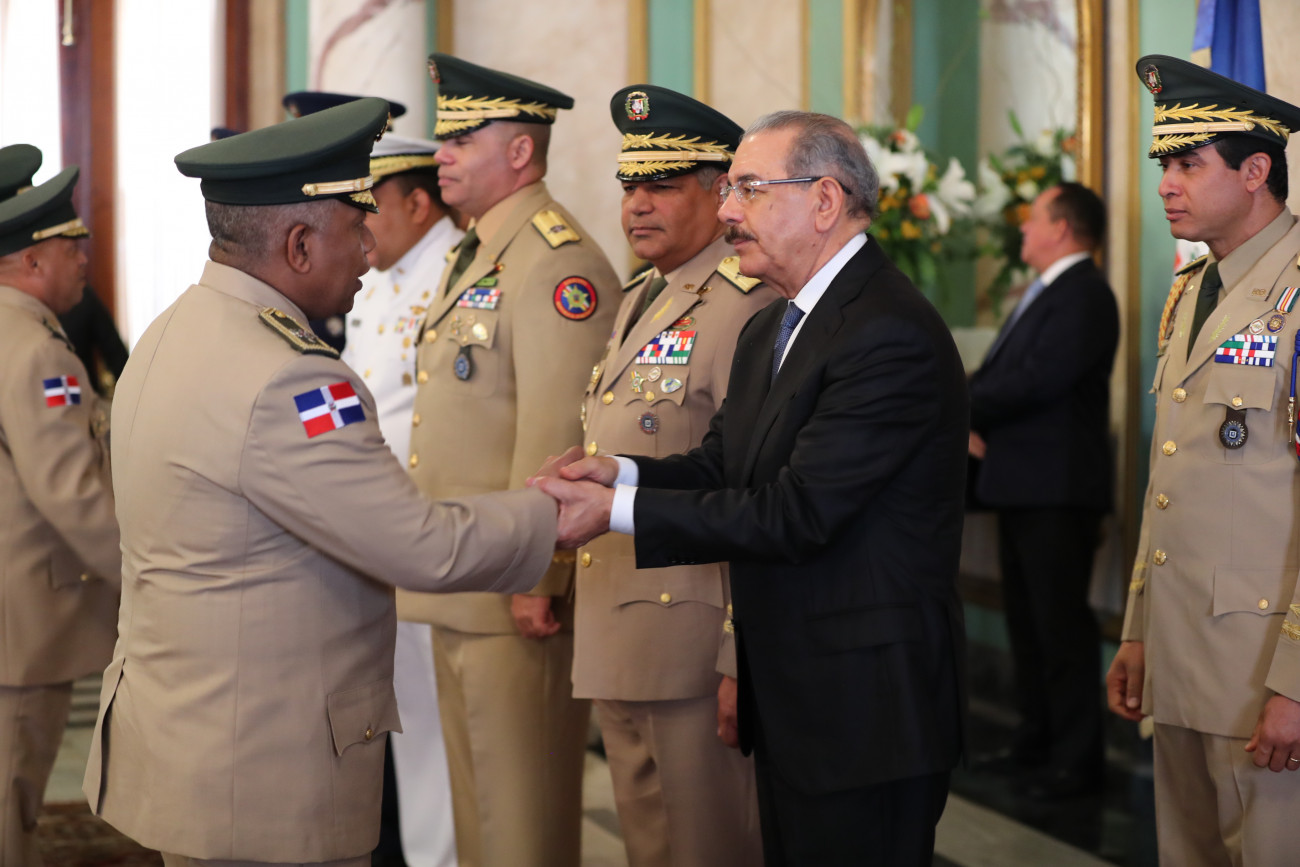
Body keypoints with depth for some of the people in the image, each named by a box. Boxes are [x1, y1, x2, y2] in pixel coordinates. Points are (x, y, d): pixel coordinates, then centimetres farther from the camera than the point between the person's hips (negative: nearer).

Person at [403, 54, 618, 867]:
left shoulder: (559, 261, -15)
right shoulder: (475, 256, 17)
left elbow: (554, 434, -22)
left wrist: (536, 575, -23)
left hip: (519, 594, -10)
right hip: (460, 589, 10)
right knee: (476, 799, 17)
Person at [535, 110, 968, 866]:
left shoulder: (892, 335, -20)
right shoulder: (770, 330, 14)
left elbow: (797, 512, -24)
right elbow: (725, 466, 14)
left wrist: (616, 512, -21)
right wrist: (620, 473, -7)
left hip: (868, 707, -10)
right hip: (788, 698, 10)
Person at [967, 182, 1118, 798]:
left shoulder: (1082, 296, -14)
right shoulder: (1045, 293, 19)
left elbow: (1038, 379, -23)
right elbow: (1002, 374, 16)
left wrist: (968, 408, -11)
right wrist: (976, 418, -3)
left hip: (1057, 490, -10)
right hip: (1023, 482, 10)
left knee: (1062, 624, -5)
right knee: (1027, 619, 16)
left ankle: (1077, 759, 1)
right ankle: (1037, 741, 26)